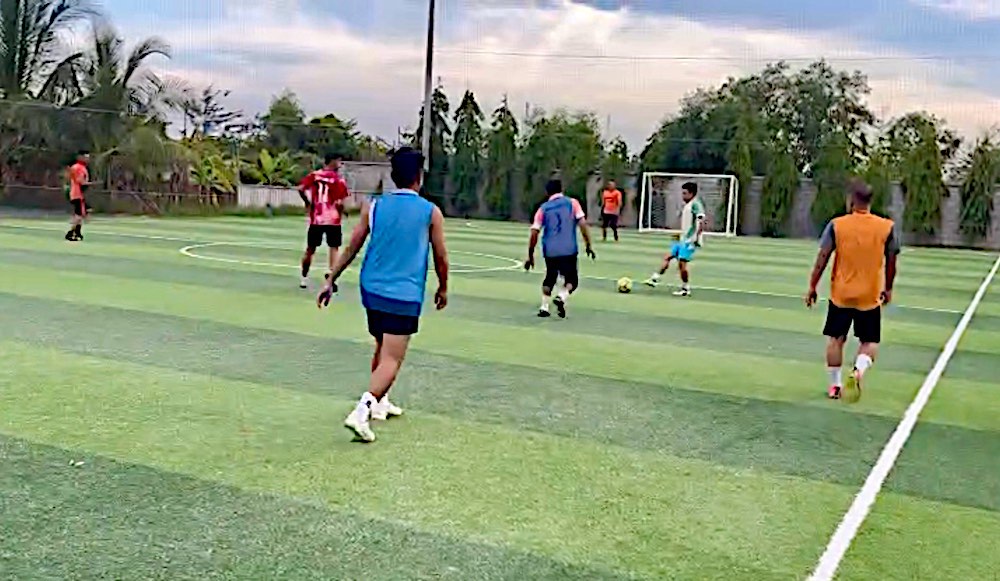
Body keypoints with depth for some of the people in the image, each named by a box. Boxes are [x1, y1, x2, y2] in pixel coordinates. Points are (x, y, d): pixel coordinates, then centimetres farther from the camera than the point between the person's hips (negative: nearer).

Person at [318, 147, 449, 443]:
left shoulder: (373, 206, 3)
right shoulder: (431, 212, -4)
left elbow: (351, 248, 4)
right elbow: (440, 257, 3)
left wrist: (331, 280, 11)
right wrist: (443, 288, 18)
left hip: (372, 289, 5)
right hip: (405, 296, -5)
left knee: (382, 348, 24)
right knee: (392, 359, -5)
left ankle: (380, 402, 35)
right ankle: (362, 409, -22)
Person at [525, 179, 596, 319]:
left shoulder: (543, 208, 8)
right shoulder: (572, 203, 5)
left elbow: (534, 234, 5)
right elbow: (582, 224, -5)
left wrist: (530, 256, 11)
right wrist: (589, 245, 1)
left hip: (550, 251, 2)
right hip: (569, 250, -2)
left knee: (550, 279, 23)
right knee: (572, 281, 11)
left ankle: (544, 308, 13)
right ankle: (561, 297, -17)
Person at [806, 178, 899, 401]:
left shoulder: (836, 225, -9)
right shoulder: (887, 227, -6)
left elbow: (822, 258, -6)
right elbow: (891, 262, 2)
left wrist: (812, 287, 3)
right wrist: (888, 288, 17)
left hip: (841, 293, 0)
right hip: (870, 296, 0)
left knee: (835, 338, 14)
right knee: (870, 341, 12)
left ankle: (835, 385, 17)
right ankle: (859, 370, -16)